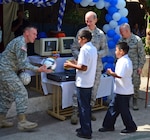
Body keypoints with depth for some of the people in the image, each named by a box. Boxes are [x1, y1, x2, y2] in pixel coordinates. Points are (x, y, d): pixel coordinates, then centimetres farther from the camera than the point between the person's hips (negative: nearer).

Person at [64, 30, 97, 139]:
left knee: (83, 107, 0)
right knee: (87, 106, 17)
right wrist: (76, 63, 16)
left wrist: (71, 65, -10)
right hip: (90, 83, 9)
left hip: (83, 83, -9)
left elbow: (83, 67, -23)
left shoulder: (84, 49, -18)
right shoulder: (93, 48, 11)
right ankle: (86, 128, 28)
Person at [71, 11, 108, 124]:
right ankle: (75, 113, 0)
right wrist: (79, 57, -14)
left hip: (96, 66, 2)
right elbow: (74, 48, 3)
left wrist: (95, 54, -14)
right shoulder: (81, 32, 2)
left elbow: (105, 50, 4)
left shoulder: (101, 34, 5)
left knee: (93, 90, 9)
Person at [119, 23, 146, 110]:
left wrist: (140, 66, -9)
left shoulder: (137, 40, -8)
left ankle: (135, 101, 19)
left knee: (135, 84, 3)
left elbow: (142, 55, -6)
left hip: (134, 67, -3)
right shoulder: (121, 40, 5)